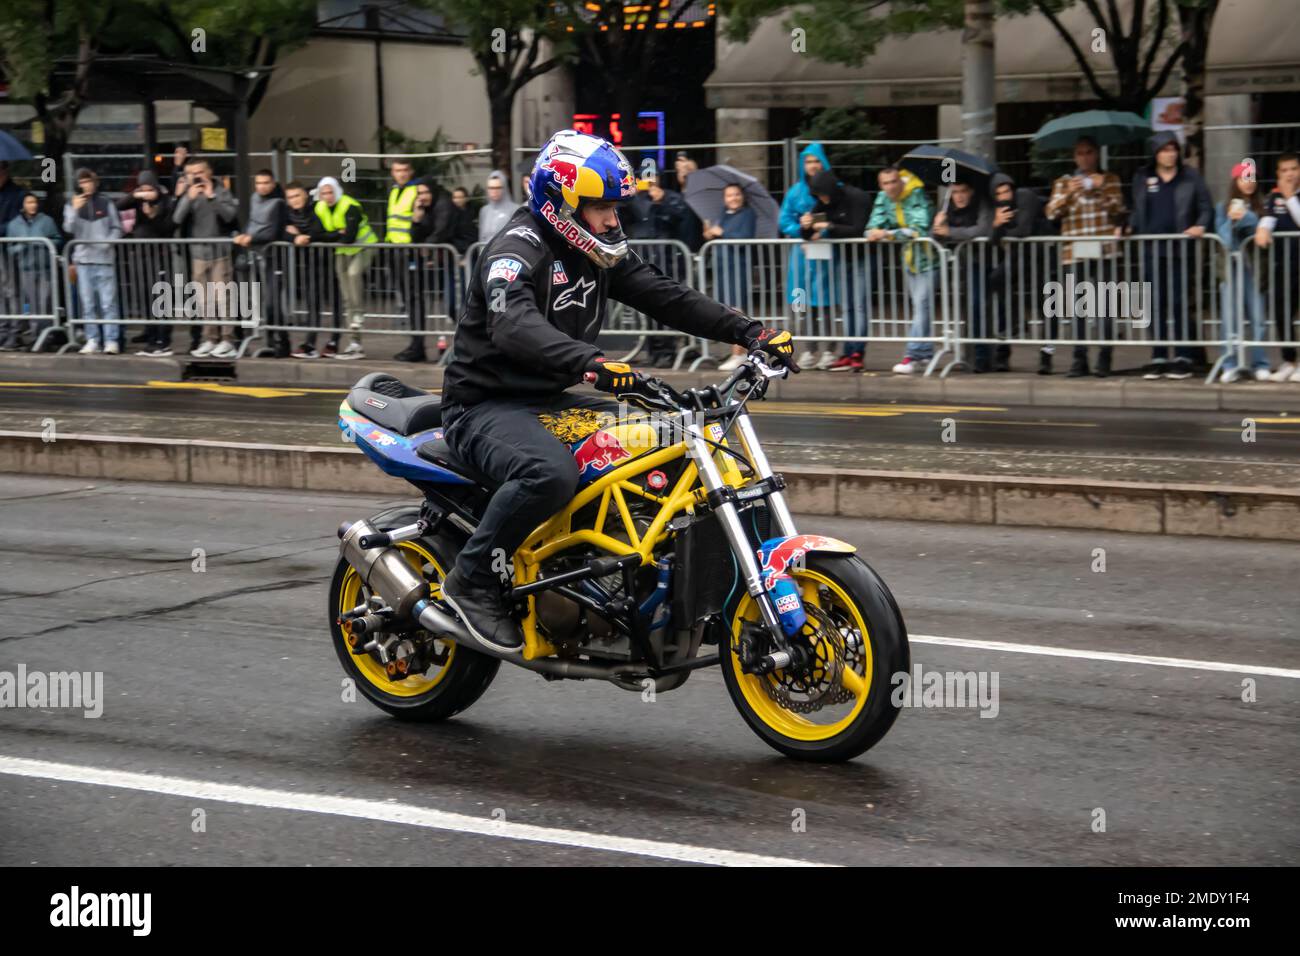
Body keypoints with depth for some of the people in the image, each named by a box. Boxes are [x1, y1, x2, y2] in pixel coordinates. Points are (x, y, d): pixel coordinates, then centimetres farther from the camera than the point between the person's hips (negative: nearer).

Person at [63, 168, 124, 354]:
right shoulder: (72, 204, 8)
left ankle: (111, 340, -4)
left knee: (108, 302, -5)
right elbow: (69, 229, -3)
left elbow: (117, 228, 8)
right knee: (88, 303, 4)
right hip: (83, 259, 2)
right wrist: (75, 210, -16)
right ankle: (92, 340, 9)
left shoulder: (106, 202, 6)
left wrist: (108, 242, -8)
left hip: (104, 258, -2)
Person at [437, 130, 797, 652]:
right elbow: (513, 326, -37)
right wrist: (592, 362, -53)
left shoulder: (598, 254, 9)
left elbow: (665, 296, 7)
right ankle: (472, 579, -19)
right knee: (551, 472, -38)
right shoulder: (517, 249, -18)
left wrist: (750, 331, -6)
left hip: (549, 401, 9)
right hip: (486, 406, -9)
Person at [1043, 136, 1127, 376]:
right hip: (1074, 254, 1)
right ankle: (1079, 358, 6)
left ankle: (1104, 358, -1)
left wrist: (1103, 188, -10)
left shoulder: (1110, 180, 12)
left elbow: (1119, 211, 1)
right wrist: (1069, 193, -11)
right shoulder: (1063, 183, 14)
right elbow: (1051, 213, 2)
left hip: (1104, 252, -1)